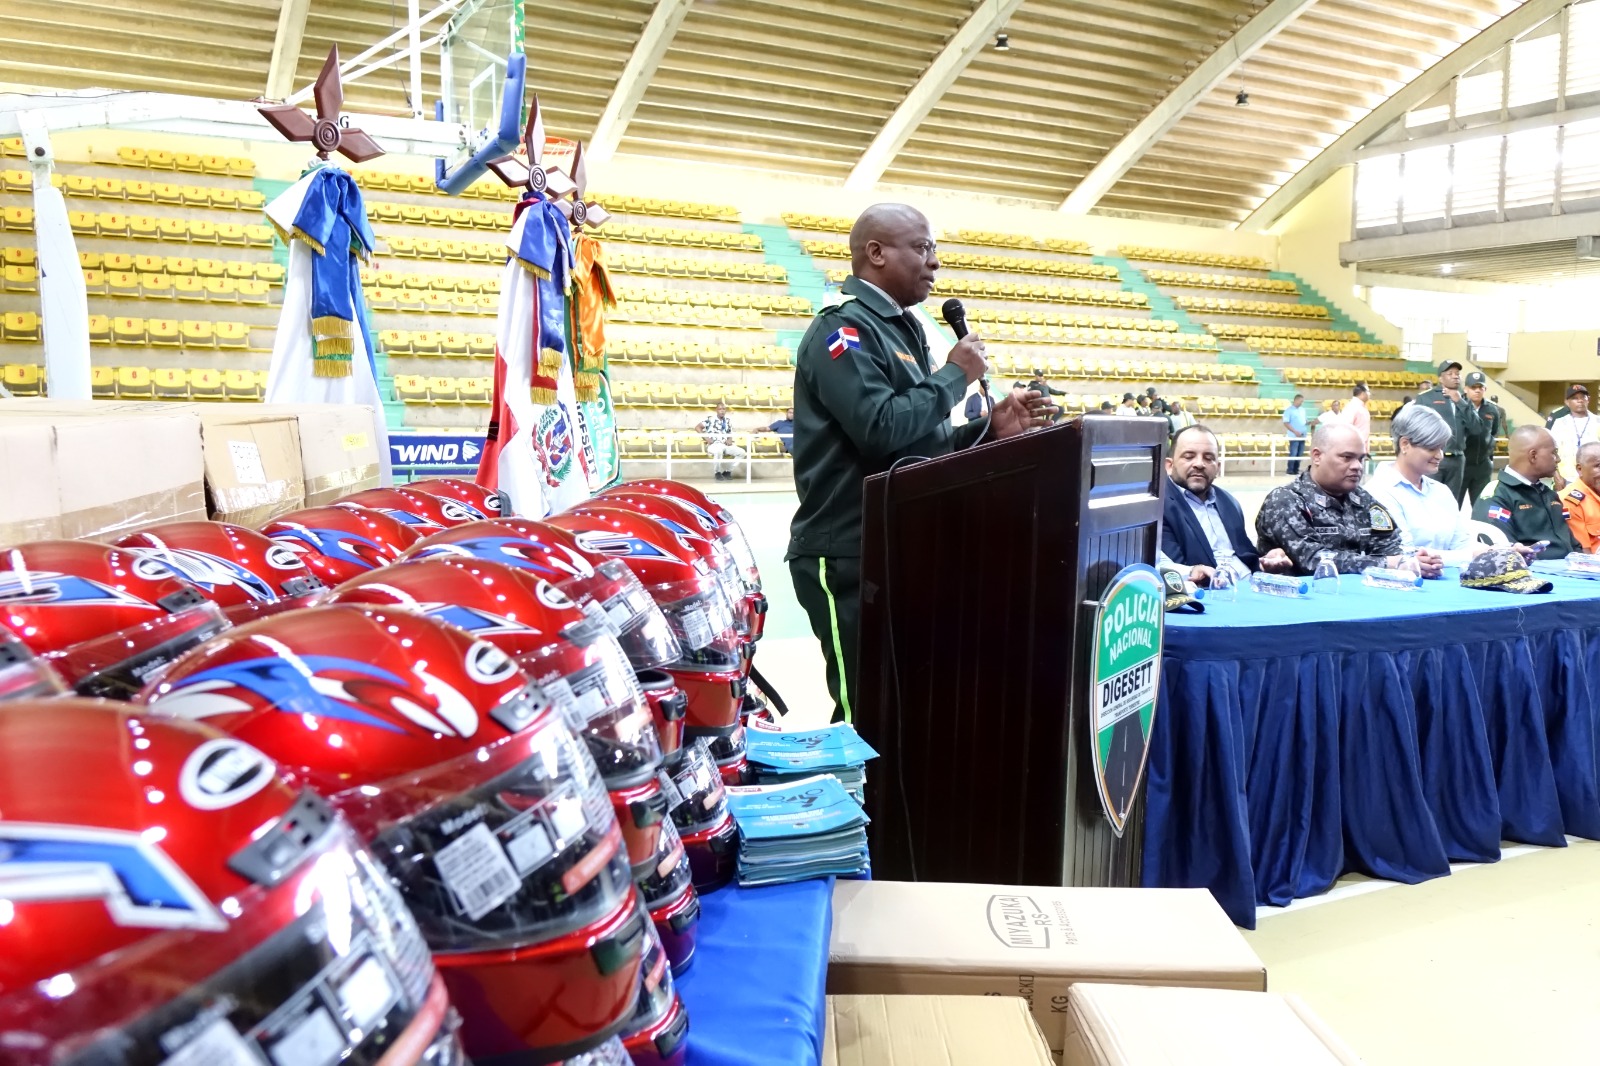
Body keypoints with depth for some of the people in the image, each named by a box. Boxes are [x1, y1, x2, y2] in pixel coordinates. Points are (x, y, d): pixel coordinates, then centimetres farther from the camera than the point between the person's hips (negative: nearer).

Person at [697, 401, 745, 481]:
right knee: (719, 451, -41)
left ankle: (727, 471, 4)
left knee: (741, 452, -12)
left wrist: (730, 440, -2)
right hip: (713, 445, -6)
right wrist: (706, 438, -13)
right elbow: (697, 428, -4)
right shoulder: (710, 418, 0)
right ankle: (717, 472, -16)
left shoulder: (727, 421, 17)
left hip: (725, 445, 6)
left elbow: (730, 435, 23)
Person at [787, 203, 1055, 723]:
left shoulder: (899, 329, 18)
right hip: (850, 556, -9)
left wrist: (991, 428, 3)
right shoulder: (843, 327, -11)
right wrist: (956, 374, -12)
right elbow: (881, 429, -26)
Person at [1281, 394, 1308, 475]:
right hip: (1294, 436, -7)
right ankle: (1290, 471, 1)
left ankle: (1296, 470, 15)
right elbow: (1286, 423, -13)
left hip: (1302, 436, 7)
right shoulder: (1289, 410, -8)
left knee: (1300, 454, 8)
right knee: (1293, 454, -6)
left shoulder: (1302, 409, 13)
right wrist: (1295, 432, -19)